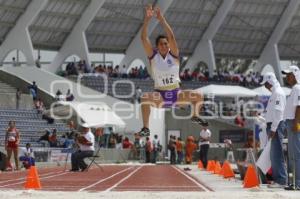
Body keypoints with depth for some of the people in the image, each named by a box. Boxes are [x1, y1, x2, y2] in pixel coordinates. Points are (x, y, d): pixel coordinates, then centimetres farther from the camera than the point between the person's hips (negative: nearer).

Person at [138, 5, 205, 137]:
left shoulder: (174, 55, -1)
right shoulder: (153, 56, 0)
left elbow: (171, 36, -16)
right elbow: (143, 38, -11)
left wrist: (161, 19, -22)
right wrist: (147, 19, -20)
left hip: (176, 94, 2)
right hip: (160, 95, -2)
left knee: (198, 96, -17)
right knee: (145, 98, -33)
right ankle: (145, 128, -35)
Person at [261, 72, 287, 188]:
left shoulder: (278, 93, -13)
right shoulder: (275, 93, 19)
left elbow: (278, 112, -20)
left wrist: (273, 129, -22)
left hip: (276, 126, -11)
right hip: (273, 126, 11)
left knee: (277, 154, -11)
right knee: (274, 154, 12)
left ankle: (281, 181, -12)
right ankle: (277, 179, 15)